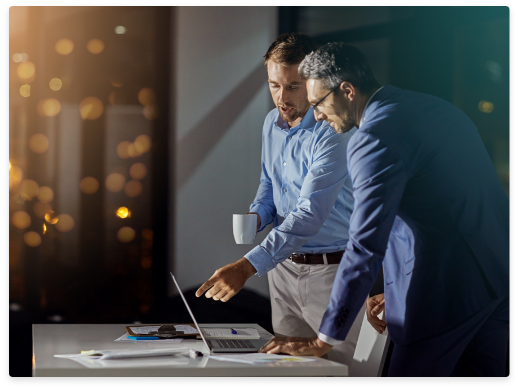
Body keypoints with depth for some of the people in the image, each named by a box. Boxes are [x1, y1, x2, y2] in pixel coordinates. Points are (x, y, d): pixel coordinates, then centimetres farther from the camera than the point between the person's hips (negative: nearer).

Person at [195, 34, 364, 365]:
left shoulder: (332, 134, -20)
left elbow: (310, 215, -28)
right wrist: (256, 216, -2)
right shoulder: (272, 123, 6)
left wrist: (247, 267, -35)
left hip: (330, 269, -7)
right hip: (285, 266, 7)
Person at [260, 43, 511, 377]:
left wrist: (324, 341, -14)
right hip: (498, 274, 9)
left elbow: (366, 247, -18)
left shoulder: (376, 138, -14)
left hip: (447, 291, -9)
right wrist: (401, 290, 24)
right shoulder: (436, 107, 15)